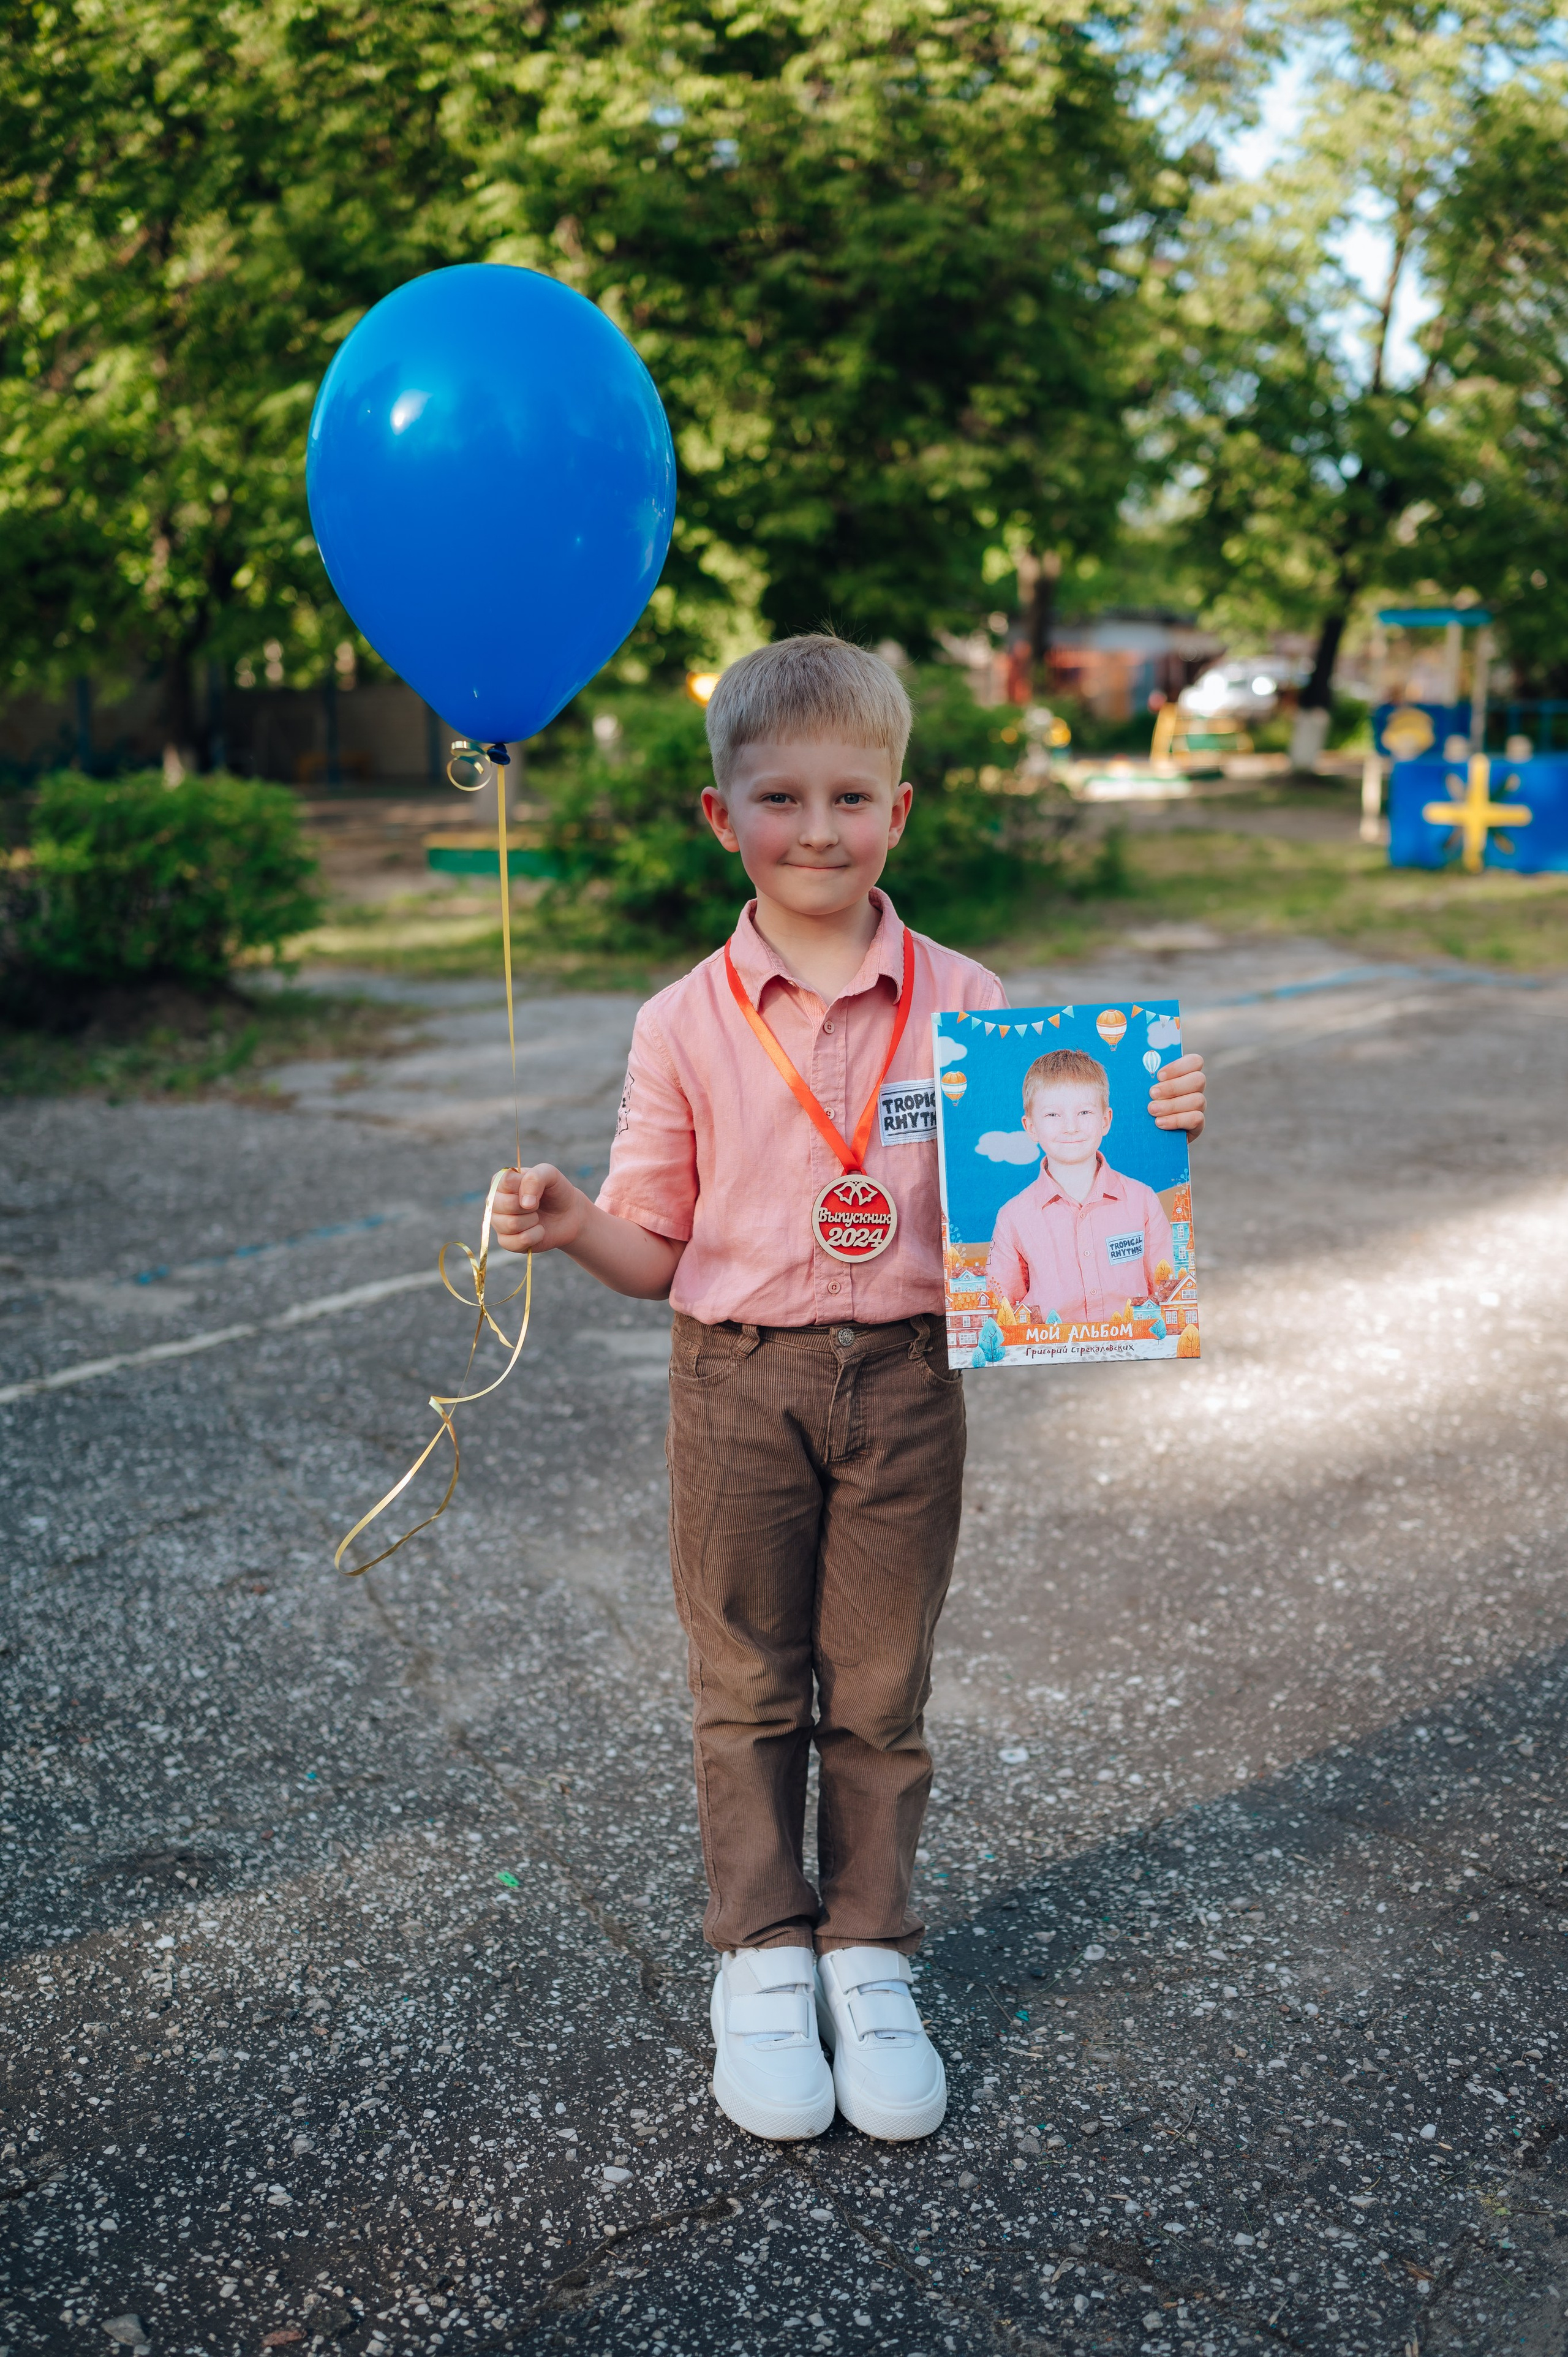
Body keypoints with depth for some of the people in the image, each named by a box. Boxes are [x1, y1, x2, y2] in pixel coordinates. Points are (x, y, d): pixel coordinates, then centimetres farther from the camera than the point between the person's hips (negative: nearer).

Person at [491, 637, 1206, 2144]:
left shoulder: (964, 1004, -2)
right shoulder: (685, 1025, -3)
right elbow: (656, 1252, 0)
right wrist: (570, 1224, -20)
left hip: (903, 1380, 0)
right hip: (737, 1384, 0)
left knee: (879, 1693, 12)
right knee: (746, 1689, 11)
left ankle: (868, 1957, 30)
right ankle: (761, 1963, 29)